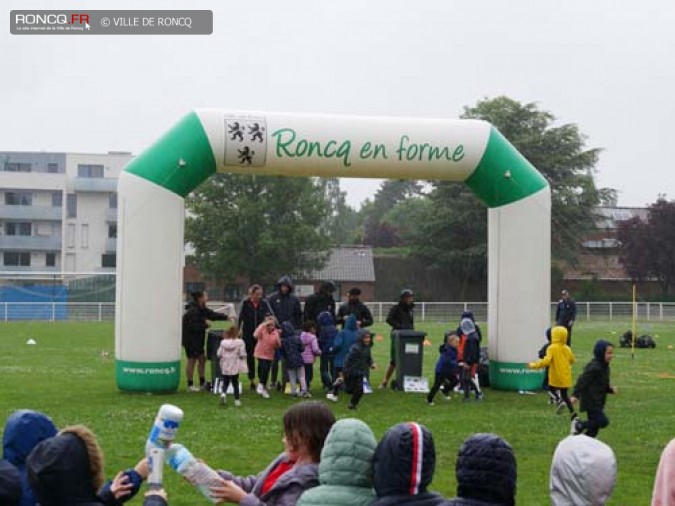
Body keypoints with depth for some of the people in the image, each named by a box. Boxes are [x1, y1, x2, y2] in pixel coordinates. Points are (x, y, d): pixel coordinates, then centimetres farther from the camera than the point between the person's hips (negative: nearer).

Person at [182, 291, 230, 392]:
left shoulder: (202, 309, 8)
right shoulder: (193, 311, -22)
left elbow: (212, 314, 15)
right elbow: (192, 327, -27)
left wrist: (226, 317, 7)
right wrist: (205, 324, -18)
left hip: (198, 340, 10)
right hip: (190, 340, -10)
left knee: (202, 359, 15)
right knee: (192, 360, -3)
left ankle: (202, 383, 25)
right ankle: (190, 385, 6)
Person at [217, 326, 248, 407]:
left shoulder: (223, 342, -1)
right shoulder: (240, 342, -10)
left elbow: (219, 354, 0)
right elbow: (242, 355, -13)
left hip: (225, 367, 2)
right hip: (235, 367, -2)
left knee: (225, 382, 13)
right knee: (235, 383, 10)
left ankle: (223, 393, -14)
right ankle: (237, 400, 10)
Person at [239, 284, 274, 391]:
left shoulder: (264, 303, -1)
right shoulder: (245, 303, -4)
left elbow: (271, 315, -3)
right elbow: (240, 317, -4)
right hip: (248, 334, 0)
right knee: (250, 356, 7)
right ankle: (251, 380, 16)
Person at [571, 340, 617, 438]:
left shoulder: (604, 367, 12)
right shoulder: (594, 367, -18)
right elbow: (582, 381, -22)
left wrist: (610, 389, 3)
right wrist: (575, 395, -28)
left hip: (598, 403, 10)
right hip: (591, 402, -10)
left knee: (594, 427, 10)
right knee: (603, 421, -16)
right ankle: (578, 425, -2)